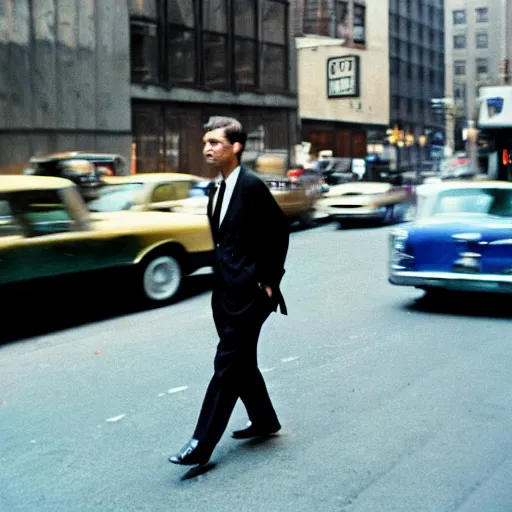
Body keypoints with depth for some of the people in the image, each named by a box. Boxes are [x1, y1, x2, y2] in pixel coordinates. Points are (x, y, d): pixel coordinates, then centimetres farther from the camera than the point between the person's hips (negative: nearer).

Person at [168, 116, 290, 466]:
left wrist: (270, 280, -11)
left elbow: (280, 229, -13)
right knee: (241, 362, 17)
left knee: (227, 365, -6)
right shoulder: (219, 190, 12)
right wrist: (221, 276, 11)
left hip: (247, 292, -9)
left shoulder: (251, 185, -14)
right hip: (226, 289, 9)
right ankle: (264, 420, 34)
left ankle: (202, 444, -4)